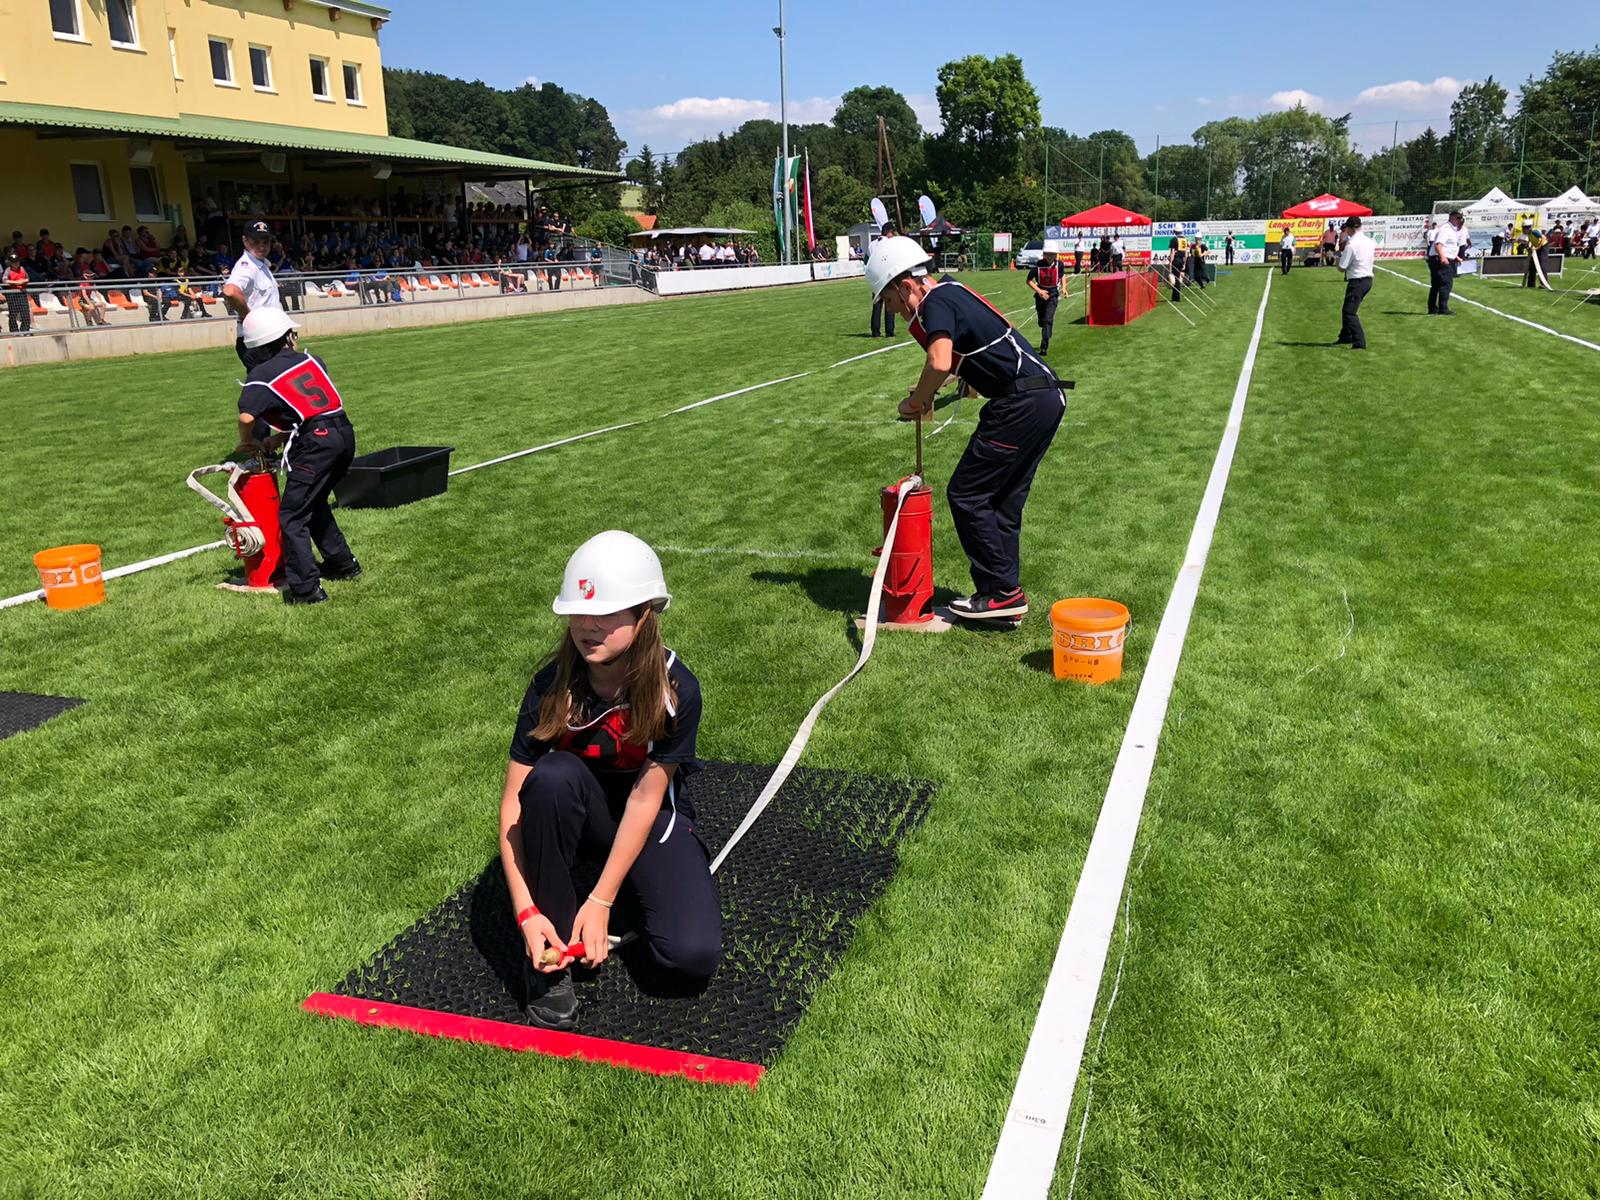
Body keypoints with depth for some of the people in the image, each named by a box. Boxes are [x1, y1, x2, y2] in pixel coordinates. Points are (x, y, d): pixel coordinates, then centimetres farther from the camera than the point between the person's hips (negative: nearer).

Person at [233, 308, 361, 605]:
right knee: (314, 502, 27)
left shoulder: (261, 376, 1)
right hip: (345, 434, 7)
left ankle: (305, 588, -7)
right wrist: (276, 439, 24)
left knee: (292, 516, 0)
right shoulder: (311, 360, 17)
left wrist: (247, 442, 8)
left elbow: (247, 417, -14)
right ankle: (342, 563, 36)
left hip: (316, 444, -7)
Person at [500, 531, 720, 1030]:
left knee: (692, 959, -23)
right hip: (579, 814, 1)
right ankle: (551, 961, -20)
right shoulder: (552, 686, -21)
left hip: (653, 819, -1)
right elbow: (513, 802, -21)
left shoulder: (678, 690, -24)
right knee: (552, 776, -36)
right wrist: (525, 910, -30)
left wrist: (601, 901, -23)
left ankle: (625, 894, 13)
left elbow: (645, 798, -21)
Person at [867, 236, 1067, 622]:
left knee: (966, 495, -4)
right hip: (1048, 396, 10)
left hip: (1023, 402, -10)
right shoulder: (953, 292, 21)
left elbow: (939, 363, -27)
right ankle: (1007, 596, 19)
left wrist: (915, 403, -12)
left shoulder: (937, 302, -10)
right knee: (1003, 500, 15)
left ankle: (1001, 593, -1)